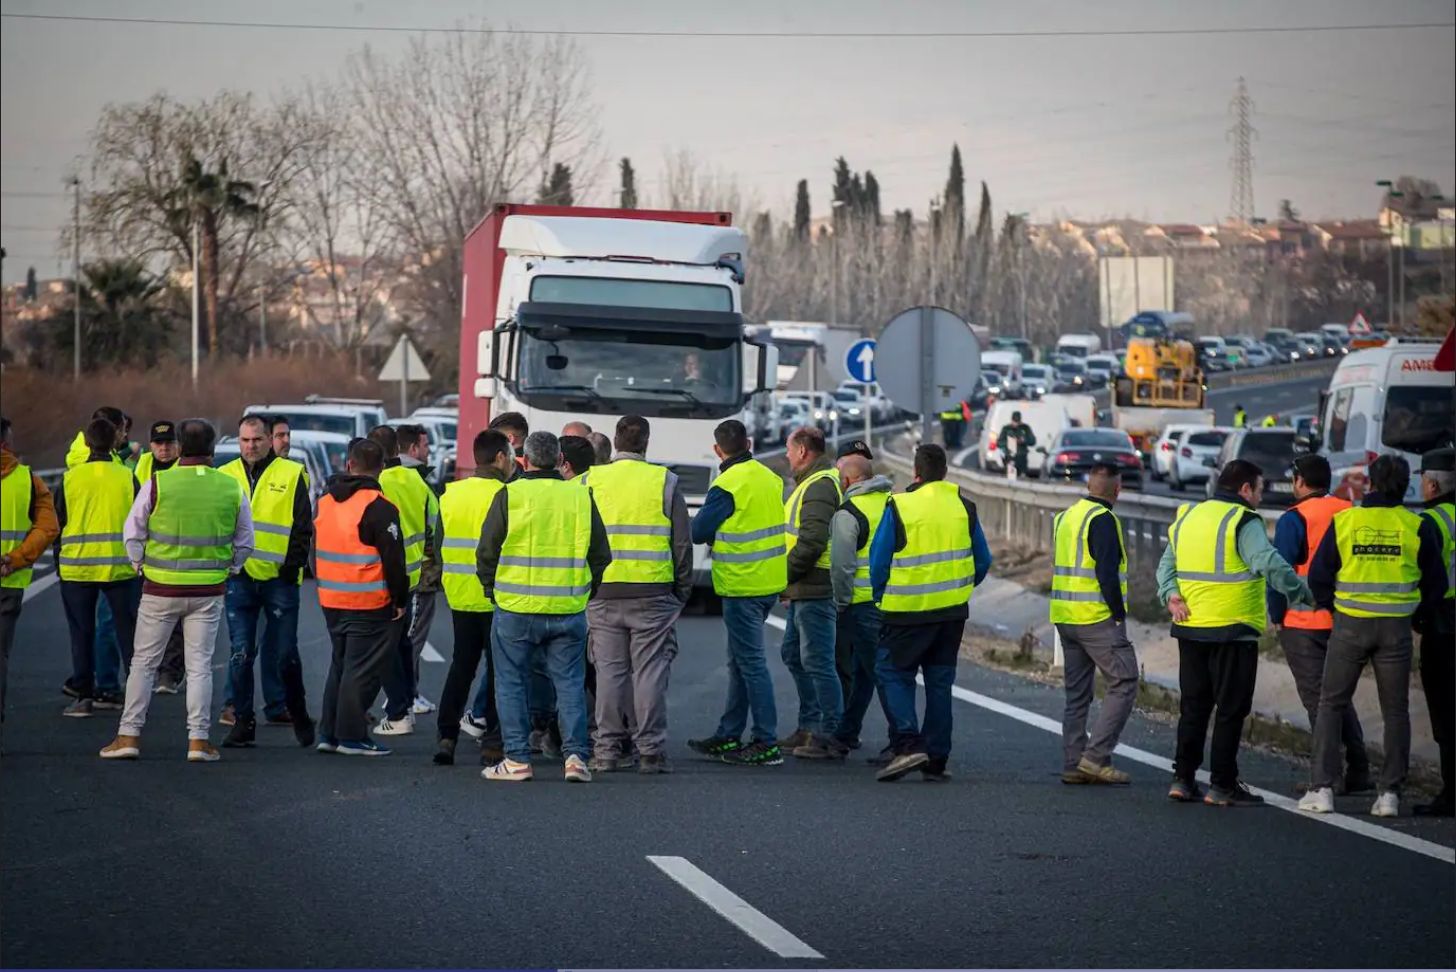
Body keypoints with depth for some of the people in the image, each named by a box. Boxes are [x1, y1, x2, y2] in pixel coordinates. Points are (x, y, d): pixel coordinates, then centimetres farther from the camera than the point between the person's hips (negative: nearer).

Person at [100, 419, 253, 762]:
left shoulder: (156, 485, -9)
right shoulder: (232, 489, -2)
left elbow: (133, 534, -2)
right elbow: (245, 542, 7)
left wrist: (141, 566, 12)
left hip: (161, 588, -1)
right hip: (209, 592, 1)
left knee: (144, 662, 8)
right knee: (200, 665, 7)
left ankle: (129, 735, 8)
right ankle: (198, 740, 4)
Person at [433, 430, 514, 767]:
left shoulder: (450, 495, 6)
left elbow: (438, 545, 13)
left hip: (460, 596, 5)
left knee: (461, 665, 13)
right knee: (498, 667, 3)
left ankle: (445, 735, 7)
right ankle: (492, 739, 2)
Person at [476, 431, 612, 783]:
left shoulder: (510, 496, -6)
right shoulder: (581, 497, 2)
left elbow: (487, 552, -3)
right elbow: (601, 555, 8)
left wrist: (492, 590, 12)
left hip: (516, 609, -2)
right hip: (569, 610, 2)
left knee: (511, 683, 8)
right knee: (569, 682, 10)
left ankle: (517, 759, 7)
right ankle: (575, 755, 2)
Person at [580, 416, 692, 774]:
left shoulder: (590, 482, 4)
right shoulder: (665, 482, -1)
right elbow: (682, 543, 2)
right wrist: (682, 591, 11)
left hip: (603, 593, 2)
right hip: (653, 593, -2)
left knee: (609, 671, 6)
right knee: (650, 671, 1)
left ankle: (608, 748, 7)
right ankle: (650, 750, 0)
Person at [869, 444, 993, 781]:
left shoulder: (899, 507, -11)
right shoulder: (964, 508, 3)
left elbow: (879, 560, -8)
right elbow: (983, 561, 10)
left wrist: (881, 597, 8)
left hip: (907, 612, -4)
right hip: (952, 613, 4)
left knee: (894, 674, 5)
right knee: (940, 683, 11)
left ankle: (908, 744, -13)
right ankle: (936, 760, 10)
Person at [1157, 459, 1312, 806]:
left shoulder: (1187, 517, 13)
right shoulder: (1243, 523, -12)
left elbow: (1167, 564, 17)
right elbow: (1271, 565, -23)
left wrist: (1170, 595, 4)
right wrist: (1305, 595, -18)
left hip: (1190, 628, 7)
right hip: (1232, 631, -7)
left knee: (1193, 706, 14)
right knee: (1231, 709, 0)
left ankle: (1182, 779, 14)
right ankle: (1222, 785, 0)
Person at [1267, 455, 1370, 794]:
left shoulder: (1295, 519, -11)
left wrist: (1276, 615, -1)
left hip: (1304, 623, -6)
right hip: (1345, 622, 6)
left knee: (1317, 699, -1)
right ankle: (1358, 771, 14)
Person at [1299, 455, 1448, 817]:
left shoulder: (1343, 521, -3)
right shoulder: (1417, 527, -2)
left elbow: (1318, 576, 1)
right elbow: (1435, 582, 5)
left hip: (1350, 625, 0)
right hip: (1396, 627, 0)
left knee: (1331, 705, 9)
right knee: (1395, 710, 9)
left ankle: (1321, 788, 2)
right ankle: (1390, 792, 5)